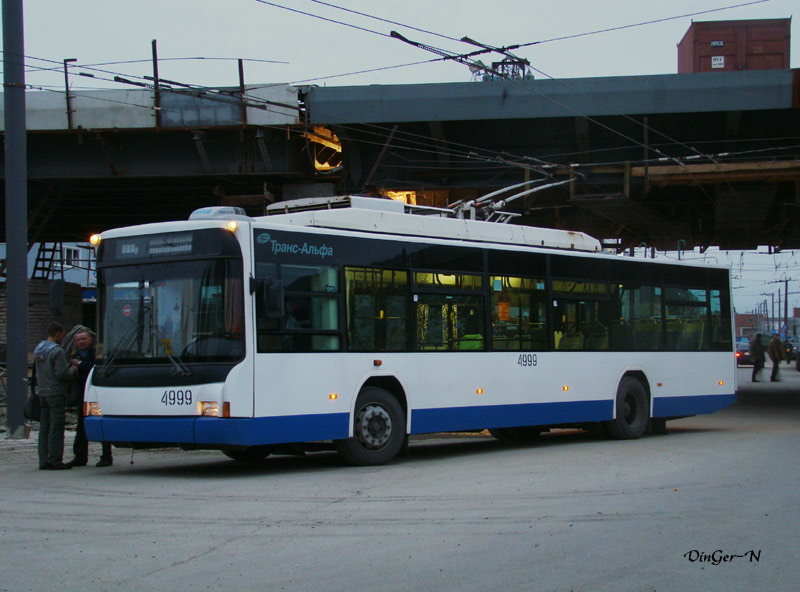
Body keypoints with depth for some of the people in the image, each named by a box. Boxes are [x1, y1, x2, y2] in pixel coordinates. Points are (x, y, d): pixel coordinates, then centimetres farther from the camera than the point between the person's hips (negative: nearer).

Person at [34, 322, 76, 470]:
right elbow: (62, 374, -20)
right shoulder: (57, 351, -15)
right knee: (56, 427, -5)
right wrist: (72, 370, 1)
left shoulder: (38, 350, 13)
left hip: (42, 393, 8)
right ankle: (55, 461, -4)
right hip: (56, 393, -8)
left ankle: (43, 461, 11)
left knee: (44, 428, 10)